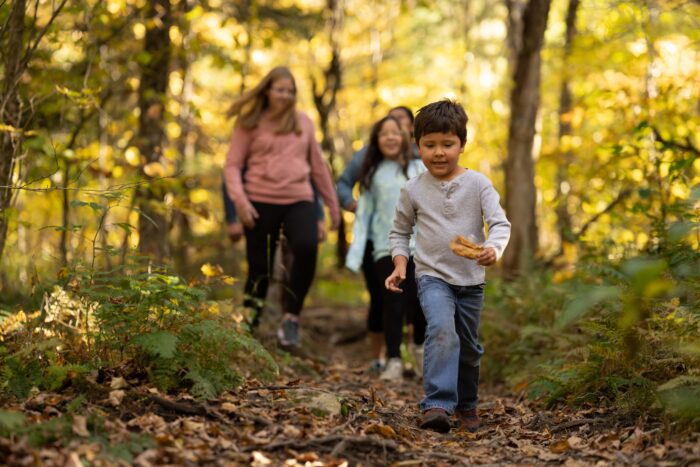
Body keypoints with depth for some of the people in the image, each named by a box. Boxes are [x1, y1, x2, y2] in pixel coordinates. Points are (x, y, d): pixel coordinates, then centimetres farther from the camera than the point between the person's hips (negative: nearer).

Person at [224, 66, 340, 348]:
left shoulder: (303, 122, 15)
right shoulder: (250, 123, 5)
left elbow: (318, 165, 20)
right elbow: (233, 165, 1)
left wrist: (333, 205, 20)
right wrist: (239, 200, -15)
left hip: (299, 200, 2)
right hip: (261, 201, -1)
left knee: (307, 248, -27)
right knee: (260, 268, 0)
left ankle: (291, 317, -16)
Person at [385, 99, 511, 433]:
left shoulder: (477, 184, -4)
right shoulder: (413, 190, -1)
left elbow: (500, 223, -10)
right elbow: (400, 232, 11)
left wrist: (493, 248, -31)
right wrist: (400, 264, -4)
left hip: (471, 280, 2)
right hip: (432, 276, -2)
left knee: (469, 346, 15)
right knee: (442, 330, -28)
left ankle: (467, 404, 38)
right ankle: (437, 405, -31)